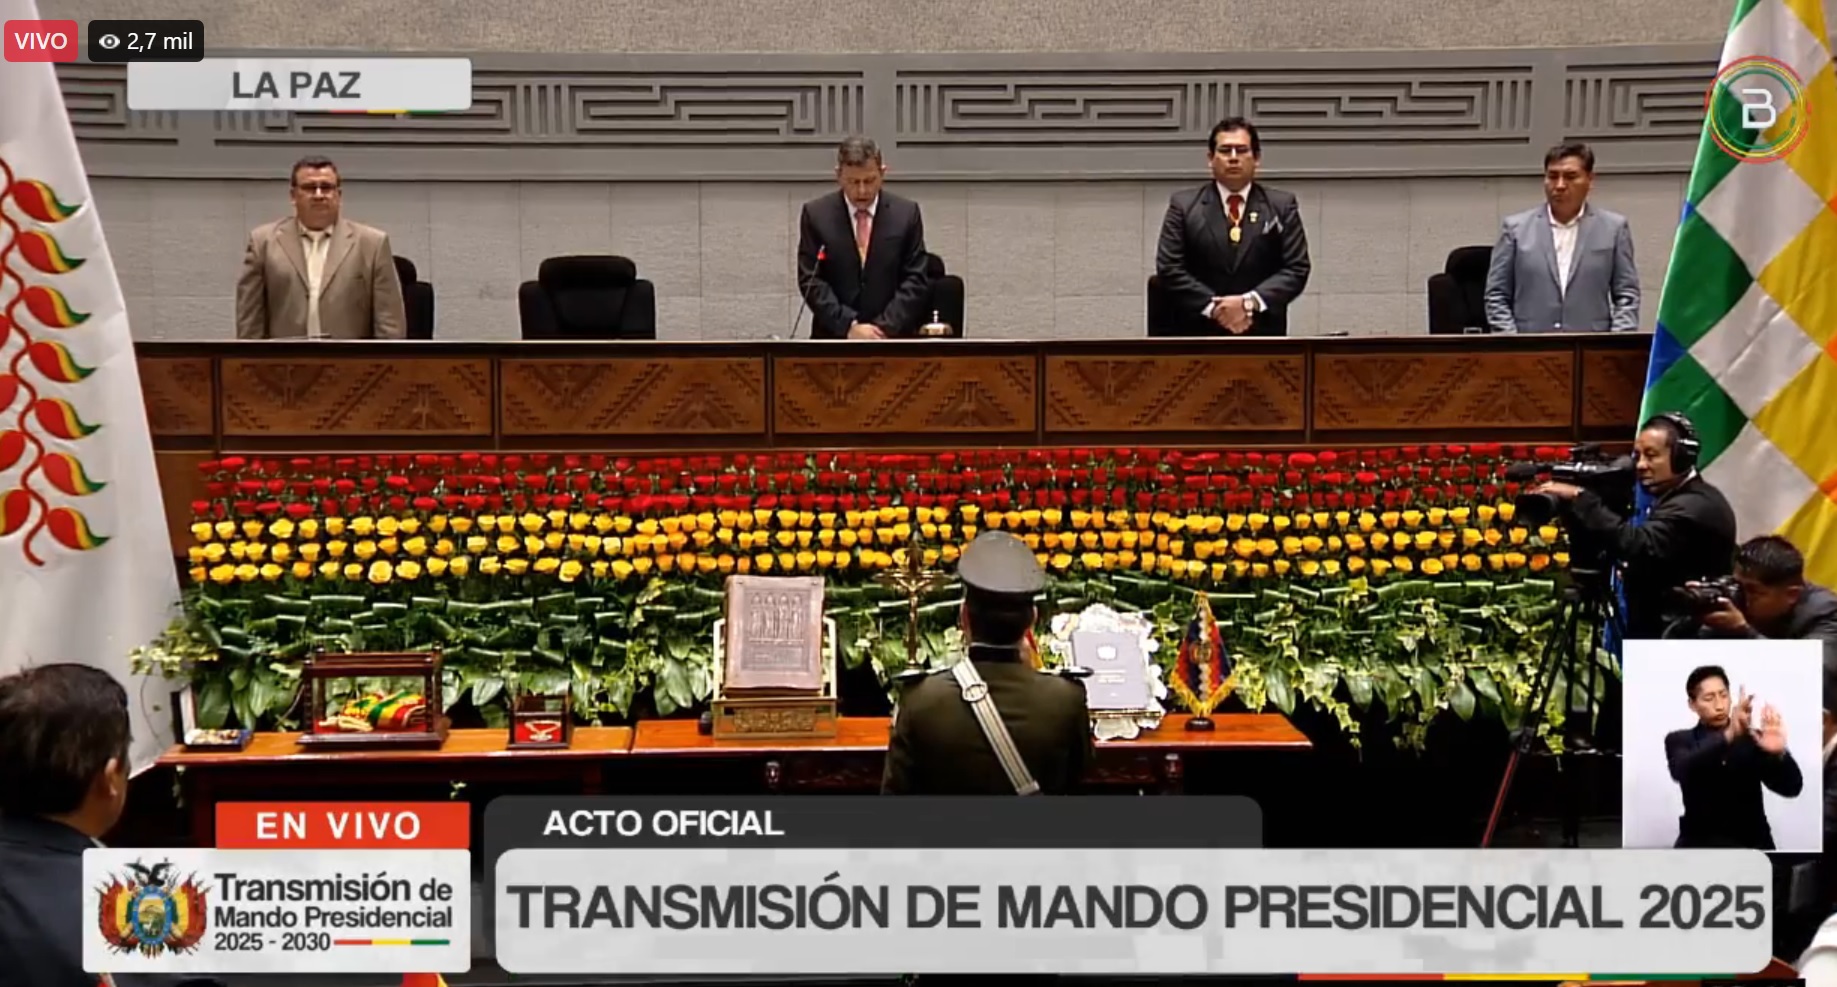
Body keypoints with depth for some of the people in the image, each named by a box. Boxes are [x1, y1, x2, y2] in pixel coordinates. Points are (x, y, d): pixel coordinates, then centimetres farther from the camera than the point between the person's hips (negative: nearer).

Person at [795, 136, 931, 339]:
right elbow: (810, 280, -1)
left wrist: (885, 327, -10)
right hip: (834, 338, 0)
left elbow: (916, 280, 2)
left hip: (892, 337, 0)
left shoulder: (906, 213, 4)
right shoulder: (815, 213, 3)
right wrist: (849, 326, -12)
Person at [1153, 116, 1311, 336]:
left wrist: (1250, 302, -14)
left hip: (1263, 335, 1)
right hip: (1199, 334, -1)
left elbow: (1296, 269, 1)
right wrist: (1213, 306, -13)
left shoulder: (1282, 205, 8)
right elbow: (1169, 269, -1)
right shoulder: (1184, 205, 6)